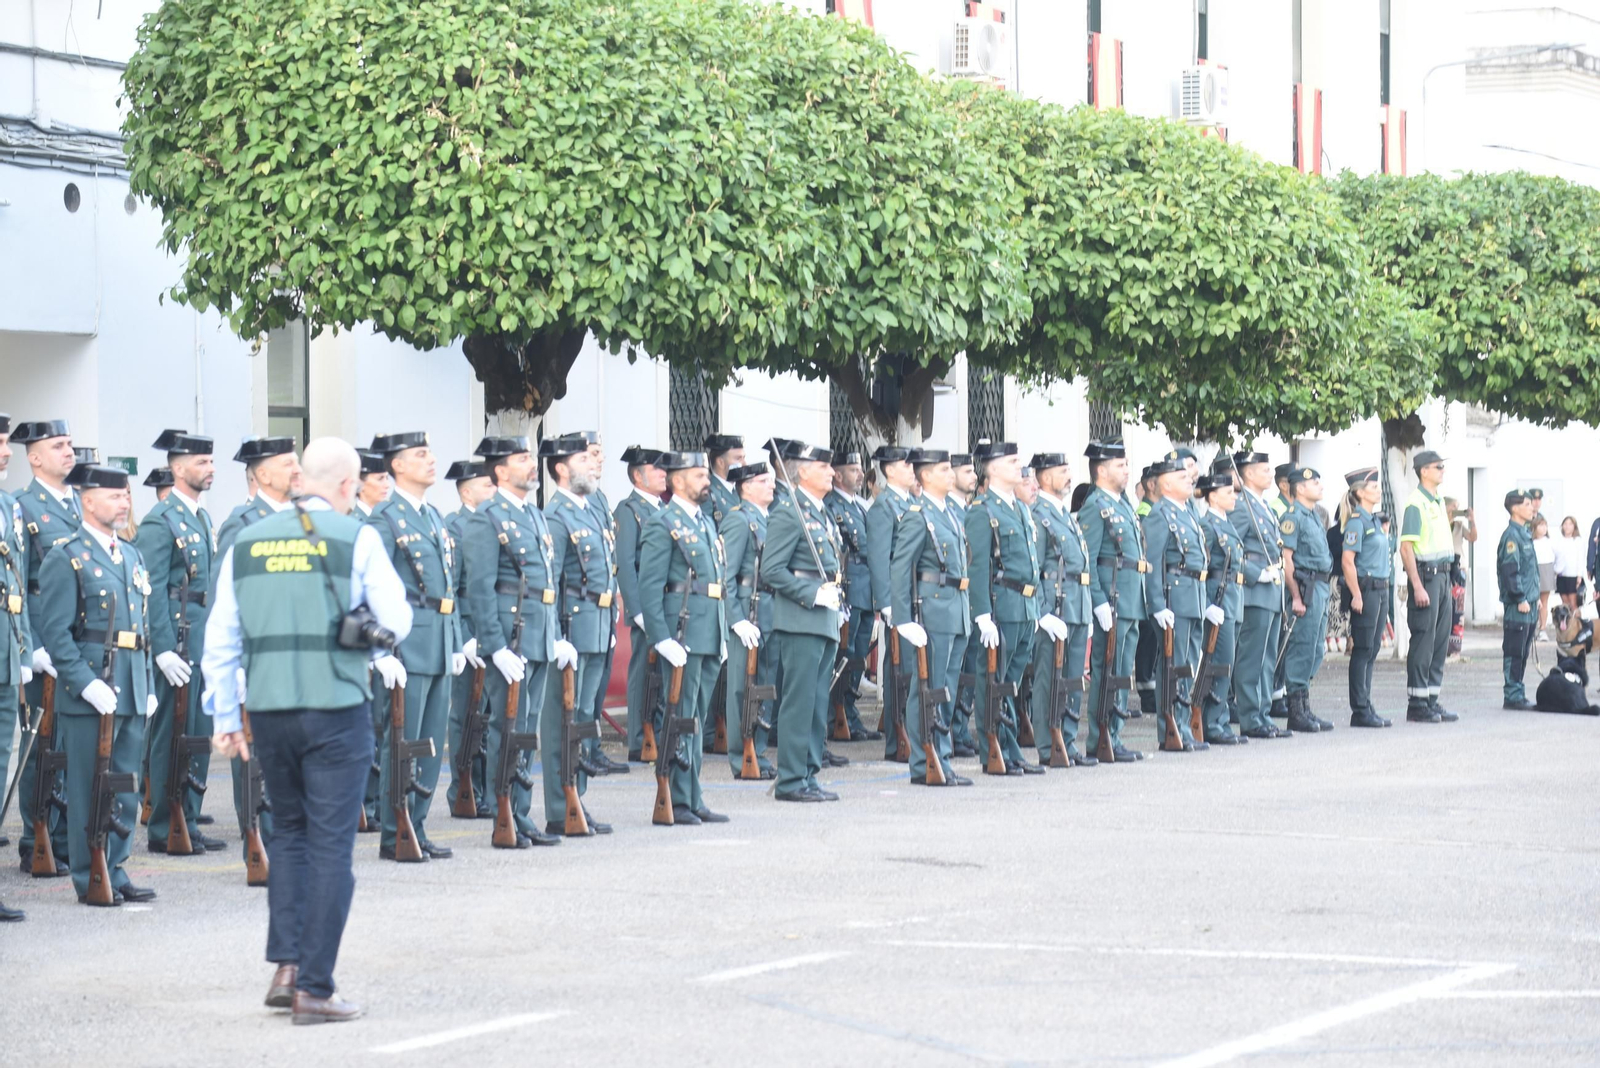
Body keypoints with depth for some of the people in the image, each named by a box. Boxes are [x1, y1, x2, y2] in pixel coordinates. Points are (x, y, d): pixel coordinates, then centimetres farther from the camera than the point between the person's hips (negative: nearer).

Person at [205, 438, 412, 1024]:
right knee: (330, 845, 1)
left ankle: (286, 968, 10)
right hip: (336, 710, -4)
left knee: (289, 834, 20)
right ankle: (314, 988, 0)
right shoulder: (356, 538, -5)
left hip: (269, 711, 4)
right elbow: (397, 624, -5)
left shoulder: (246, 543, 7)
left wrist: (225, 719, 15)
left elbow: (220, 642, 8)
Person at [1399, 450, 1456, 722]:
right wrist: (1417, 586, -21)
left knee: (1440, 640, 10)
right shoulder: (1416, 503, -12)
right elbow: (1406, 547, -17)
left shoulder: (1438, 501, 16)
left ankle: (1432, 700, 16)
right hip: (1425, 574, -9)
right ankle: (1417, 704, -3)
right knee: (1423, 640, -7)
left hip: (1442, 574, 9)